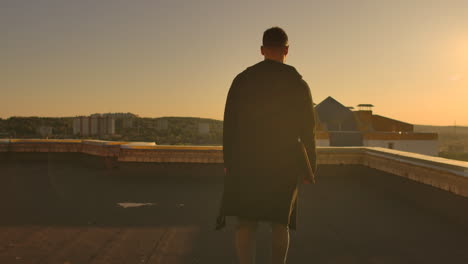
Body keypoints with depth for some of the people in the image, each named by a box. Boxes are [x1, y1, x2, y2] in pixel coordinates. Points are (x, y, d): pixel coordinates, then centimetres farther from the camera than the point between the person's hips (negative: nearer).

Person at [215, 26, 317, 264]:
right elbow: (307, 130, -3)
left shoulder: (241, 79, 2)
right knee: (280, 222, 15)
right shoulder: (297, 83, -1)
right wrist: (309, 168, 5)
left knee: (245, 223, 4)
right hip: (285, 164, 0)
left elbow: (229, 124, 1)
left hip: (246, 162, 0)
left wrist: (228, 161, 8)